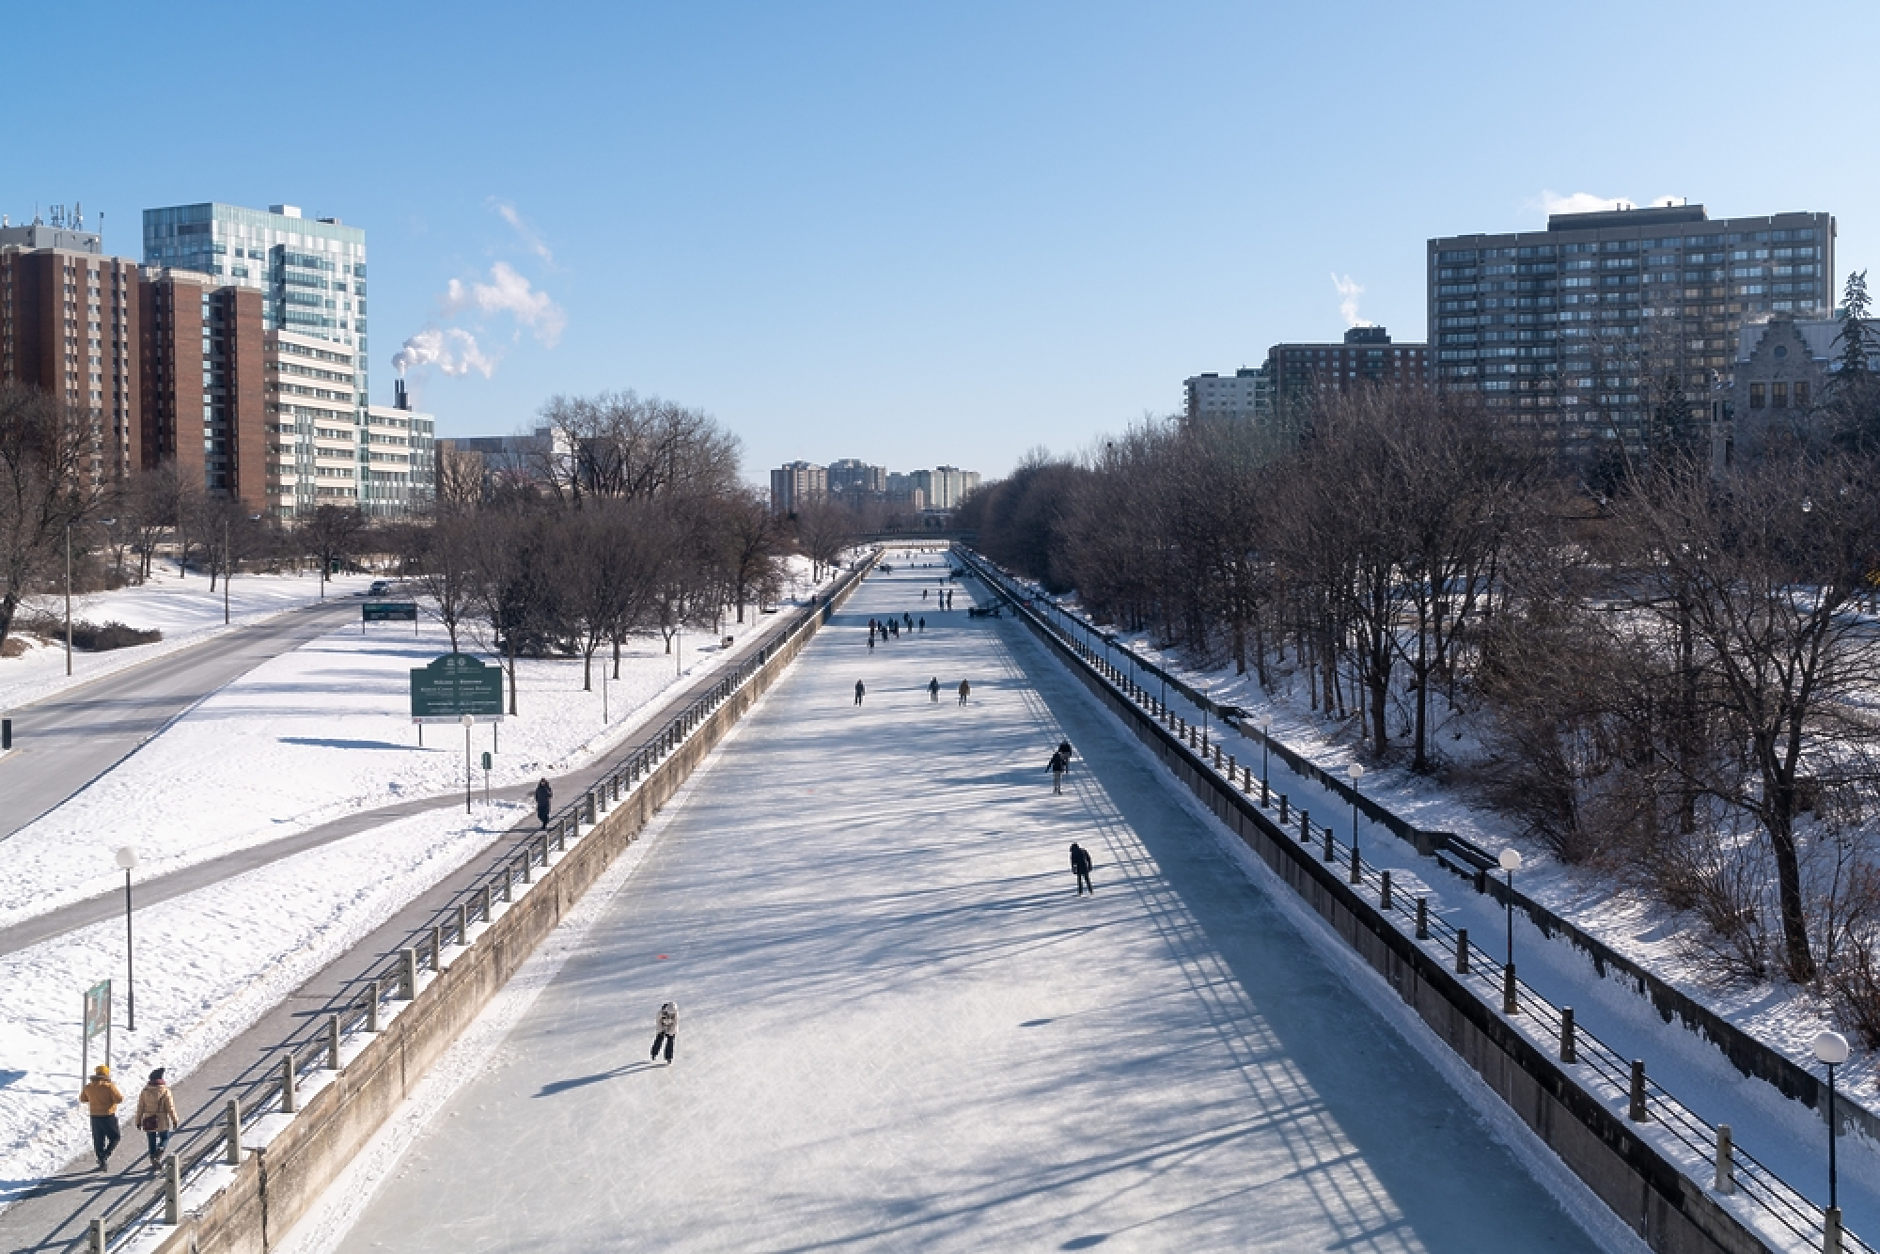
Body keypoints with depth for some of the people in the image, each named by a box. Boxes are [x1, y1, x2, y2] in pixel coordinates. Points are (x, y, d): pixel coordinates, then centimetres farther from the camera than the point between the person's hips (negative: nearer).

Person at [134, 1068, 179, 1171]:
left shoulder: (145, 1091, -1)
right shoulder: (165, 1091, -10)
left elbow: (140, 1108, 4)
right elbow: (170, 1107, -8)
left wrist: (138, 1121, 14)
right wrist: (175, 1120, 0)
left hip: (149, 1122, 3)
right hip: (163, 1122, -3)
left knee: (152, 1142, 13)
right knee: (164, 1139, 13)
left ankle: (153, 1162, 16)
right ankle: (159, 1152, -16)